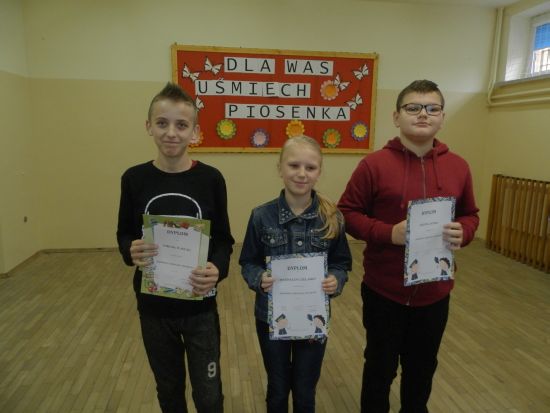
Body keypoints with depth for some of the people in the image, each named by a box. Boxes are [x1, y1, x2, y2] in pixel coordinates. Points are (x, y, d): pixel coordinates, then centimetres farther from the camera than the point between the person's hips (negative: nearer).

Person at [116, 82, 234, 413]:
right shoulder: (134, 179, -6)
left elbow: (224, 239, -5)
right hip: (153, 307, 2)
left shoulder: (211, 179, -10)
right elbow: (124, 235, 3)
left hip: (200, 307, -1)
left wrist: (217, 269, -25)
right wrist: (131, 251, -20)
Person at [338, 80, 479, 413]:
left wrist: (462, 232, -11)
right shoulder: (374, 164, -11)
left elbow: (470, 215, 11)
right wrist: (389, 233, -23)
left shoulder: (458, 167, 1)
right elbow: (348, 213, -9)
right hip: (384, 290, -3)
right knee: (381, 366, 17)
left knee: (423, 366, 23)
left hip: (435, 292, 4)